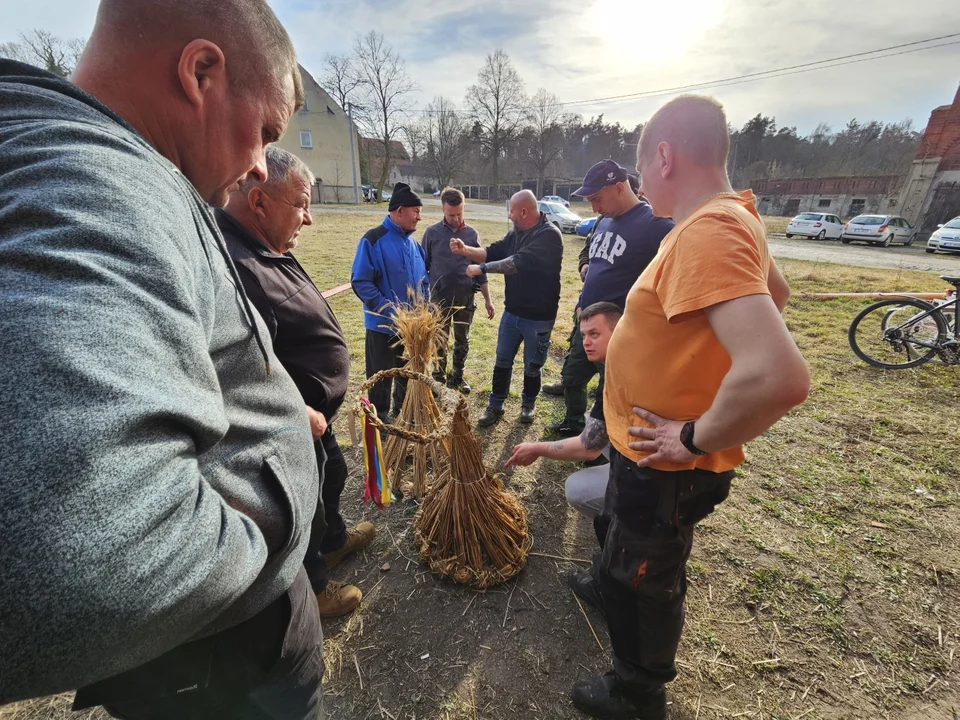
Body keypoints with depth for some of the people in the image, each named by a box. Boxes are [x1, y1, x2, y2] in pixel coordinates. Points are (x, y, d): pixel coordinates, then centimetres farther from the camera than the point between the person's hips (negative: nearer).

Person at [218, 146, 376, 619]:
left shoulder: (267, 250, 3)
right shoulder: (234, 268, -32)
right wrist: (305, 416, -23)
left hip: (314, 412, 10)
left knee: (331, 477, 30)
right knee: (304, 509, 14)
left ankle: (333, 540, 58)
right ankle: (313, 589, 43)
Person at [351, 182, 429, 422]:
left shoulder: (412, 242, 7)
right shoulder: (373, 240, -15)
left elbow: (423, 280, 13)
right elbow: (360, 282, -19)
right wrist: (389, 311, -23)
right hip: (384, 325, -6)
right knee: (381, 376, 10)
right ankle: (381, 419, 30)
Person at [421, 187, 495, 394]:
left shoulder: (472, 234, 1)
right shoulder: (432, 233, -3)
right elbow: (423, 267, 2)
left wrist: (488, 300, 3)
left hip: (465, 299, 1)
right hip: (439, 298, -1)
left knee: (462, 341, 12)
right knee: (440, 341, 11)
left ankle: (458, 377, 30)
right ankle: (439, 376, 29)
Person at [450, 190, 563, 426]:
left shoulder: (549, 235, -20)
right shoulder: (516, 233, 7)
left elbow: (519, 262, -31)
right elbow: (493, 252, 7)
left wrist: (482, 269, -27)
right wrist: (466, 250, -10)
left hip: (538, 317, -7)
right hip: (512, 312, 7)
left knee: (532, 366, 11)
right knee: (502, 361, 14)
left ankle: (528, 405, 34)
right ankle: (495, 406, 29)